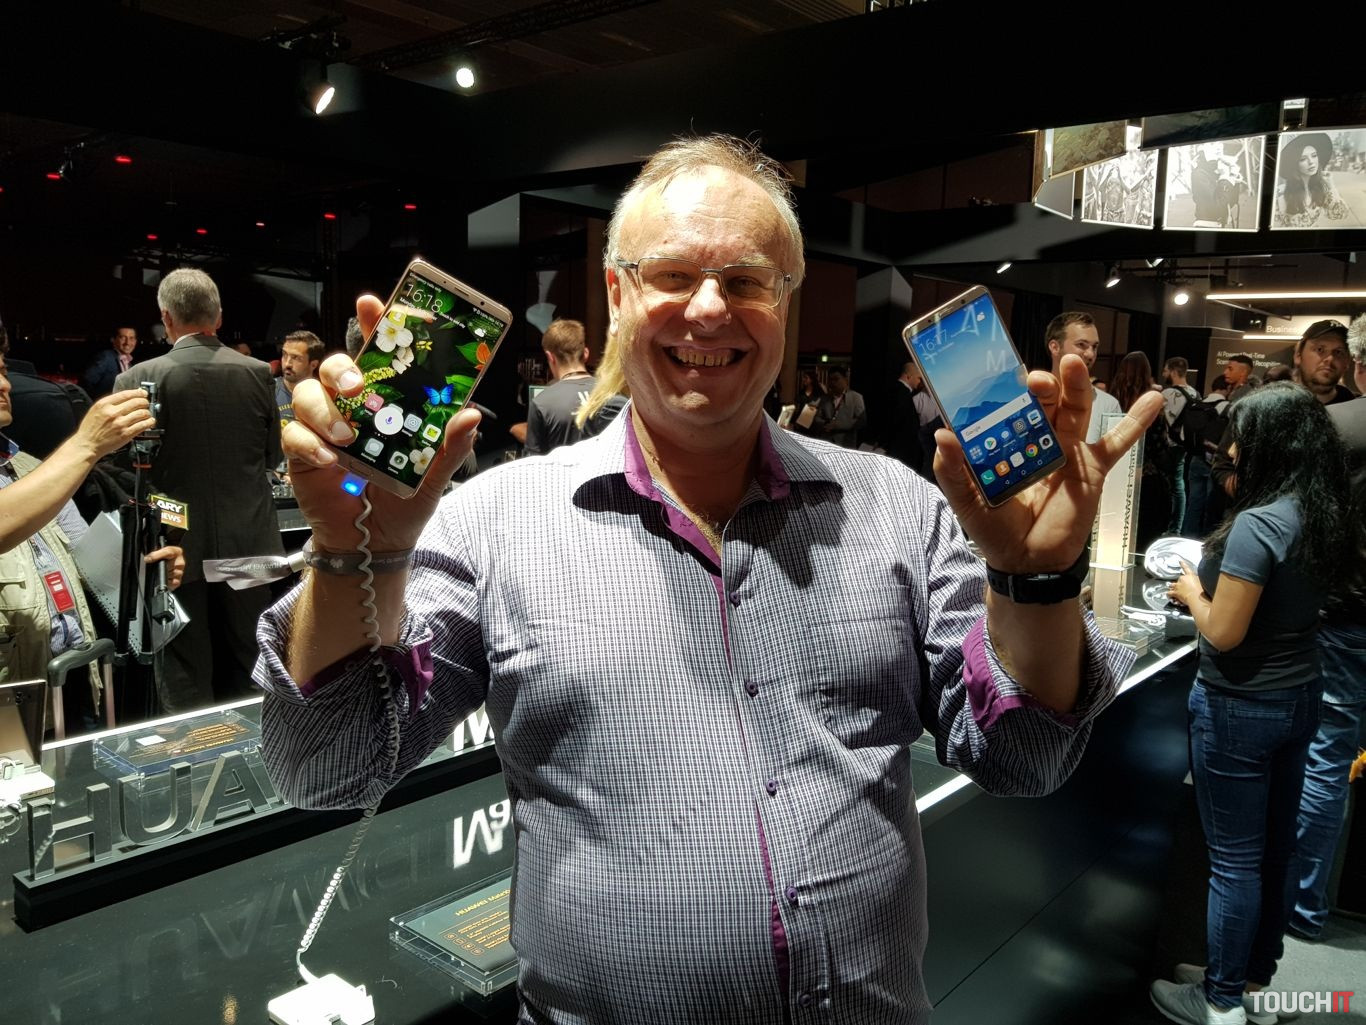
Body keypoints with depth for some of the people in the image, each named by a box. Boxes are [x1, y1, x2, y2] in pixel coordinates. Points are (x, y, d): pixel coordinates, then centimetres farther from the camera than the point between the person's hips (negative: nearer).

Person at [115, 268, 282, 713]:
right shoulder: (258, 373, -5)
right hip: (247, 543, 2)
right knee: (244, 669, 16)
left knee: (186, 679, 8)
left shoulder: (138, 379, -11)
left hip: (178, 547, -2)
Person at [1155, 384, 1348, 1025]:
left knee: (1234, 859, 5)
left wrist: (1193, 592, -5)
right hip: (1299, 695, 9)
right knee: (1275, 849, 19)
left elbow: (1224, 633, -22)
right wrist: (1216, 581, 8)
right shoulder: (1323, 516, 2)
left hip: (1241, 707, -9)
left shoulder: (1258, 523, -24)